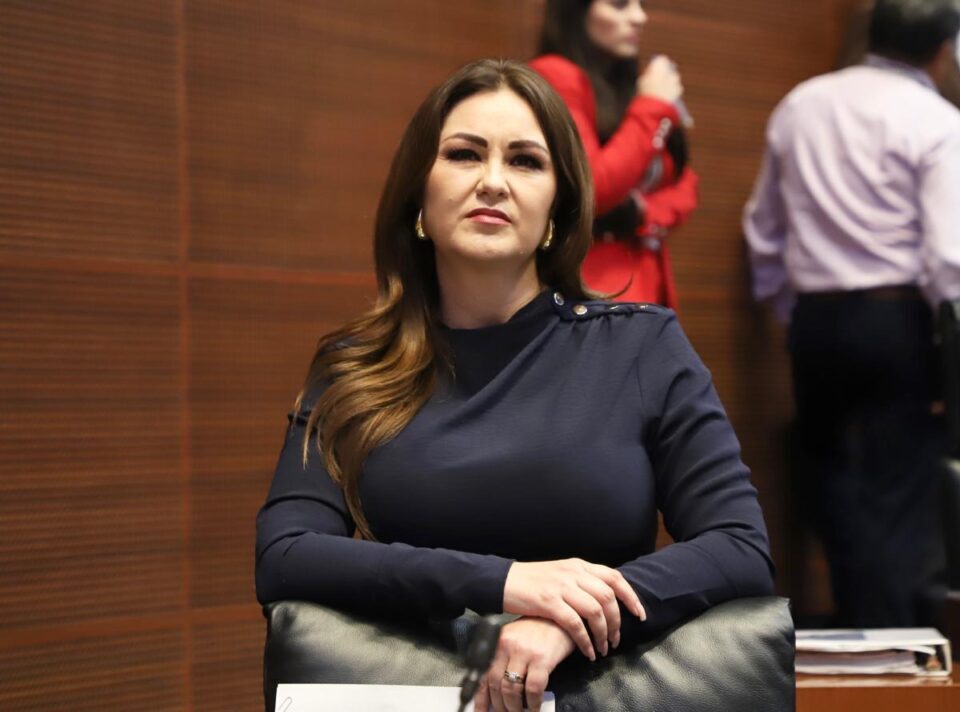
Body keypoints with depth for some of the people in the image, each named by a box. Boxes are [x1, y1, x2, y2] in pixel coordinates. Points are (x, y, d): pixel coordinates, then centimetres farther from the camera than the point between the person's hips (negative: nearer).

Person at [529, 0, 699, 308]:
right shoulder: (554, 78, -6)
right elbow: (590, 189, -17)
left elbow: (683, 185, 16)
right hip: (587, 292, -8)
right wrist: (653, 107, -8)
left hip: (646, 288, 8)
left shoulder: (628, 89, 17)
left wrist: (645, 214, -5)